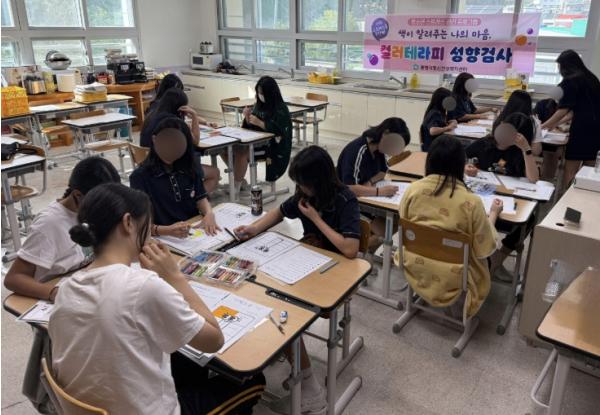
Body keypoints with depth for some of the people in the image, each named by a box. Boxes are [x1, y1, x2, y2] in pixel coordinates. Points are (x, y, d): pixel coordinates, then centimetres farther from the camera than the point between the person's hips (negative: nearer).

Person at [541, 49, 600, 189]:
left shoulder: (570, 81, -5)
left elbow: (564, 109, -8)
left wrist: (543, 126, 2)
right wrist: (556, 124, 22)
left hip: (582, 129, -8)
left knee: (570, 171, -1)